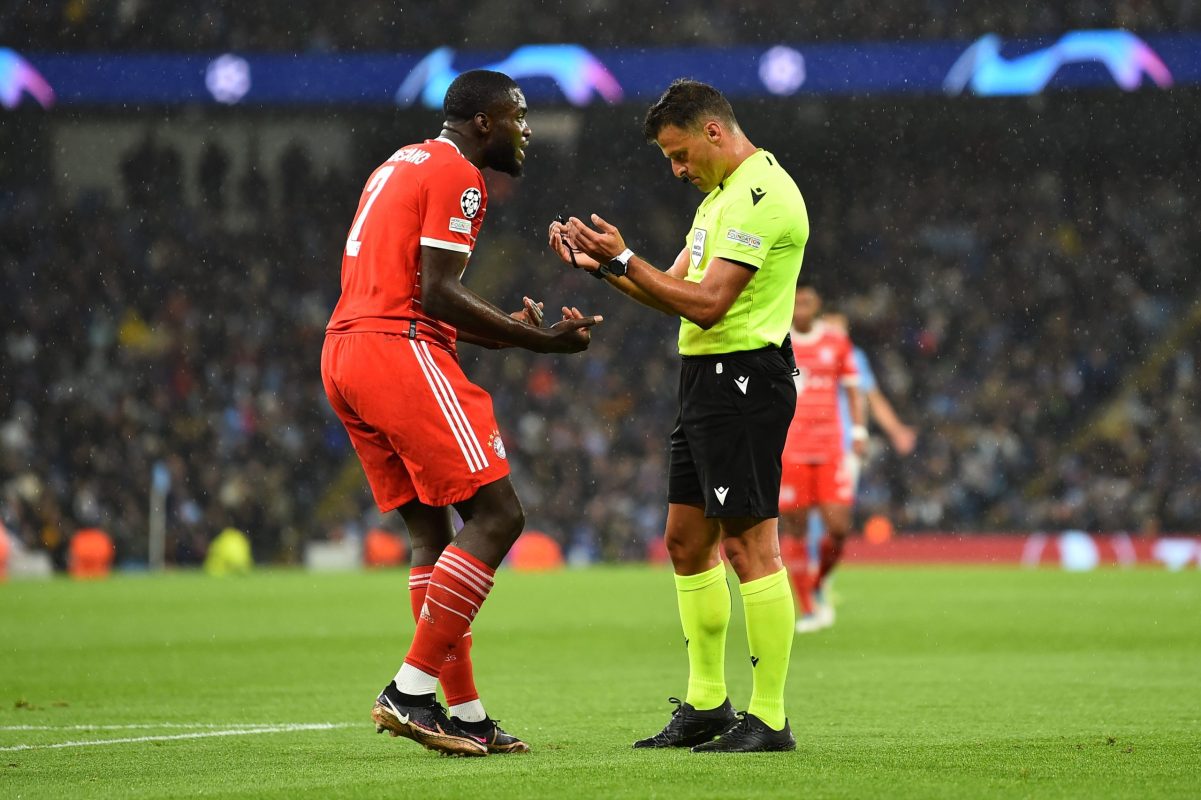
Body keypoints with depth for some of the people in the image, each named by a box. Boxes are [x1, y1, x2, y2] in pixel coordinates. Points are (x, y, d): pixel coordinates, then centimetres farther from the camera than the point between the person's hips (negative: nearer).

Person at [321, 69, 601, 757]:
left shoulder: (404, 165, 25)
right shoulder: (457, 175, -5)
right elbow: (437, 294, -15)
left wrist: (507, 328, 20)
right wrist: (539, 340, -10)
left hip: (344, 353, 10)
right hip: (401, 355, -10)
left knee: (433, 531, 11)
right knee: (496, 516, -8)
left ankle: (465, 714, 10)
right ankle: (412, 692, -13)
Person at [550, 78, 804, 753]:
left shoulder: (762, 196, -15)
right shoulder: (723, 194, 19)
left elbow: (706, 303, -20)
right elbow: (677, 290, 20)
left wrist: (624, 259, -15)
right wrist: (602, 264, 7)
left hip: (745, 379, -11)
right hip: (708, 380, 11)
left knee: (750, 545, -9)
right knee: (688, 540, 12)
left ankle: (770, 718, -6)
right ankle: (707, 703, 20)